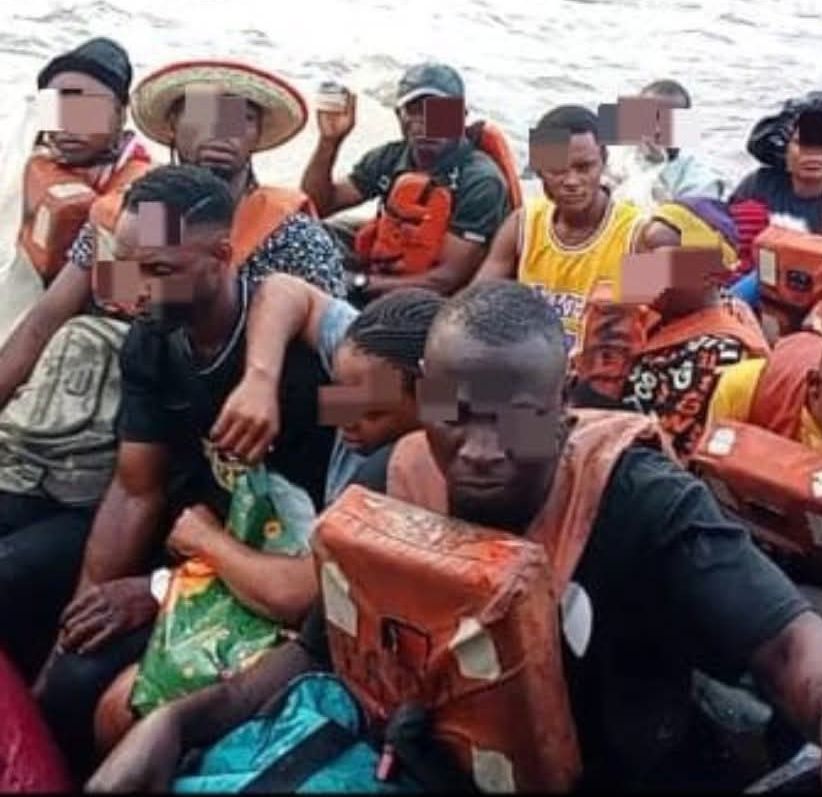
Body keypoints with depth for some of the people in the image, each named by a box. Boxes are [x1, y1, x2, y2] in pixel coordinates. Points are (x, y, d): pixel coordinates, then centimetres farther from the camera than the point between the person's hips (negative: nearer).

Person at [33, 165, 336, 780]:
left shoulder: (294, 353, -24)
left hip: (266, 574, -7)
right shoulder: (150, 342, -3)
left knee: (83, 683, -19)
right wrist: (80, 612, -10)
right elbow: (135, 491, 1)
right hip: (188, 535, 7)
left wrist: (162, 591, -16)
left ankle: (76, 770, 10)